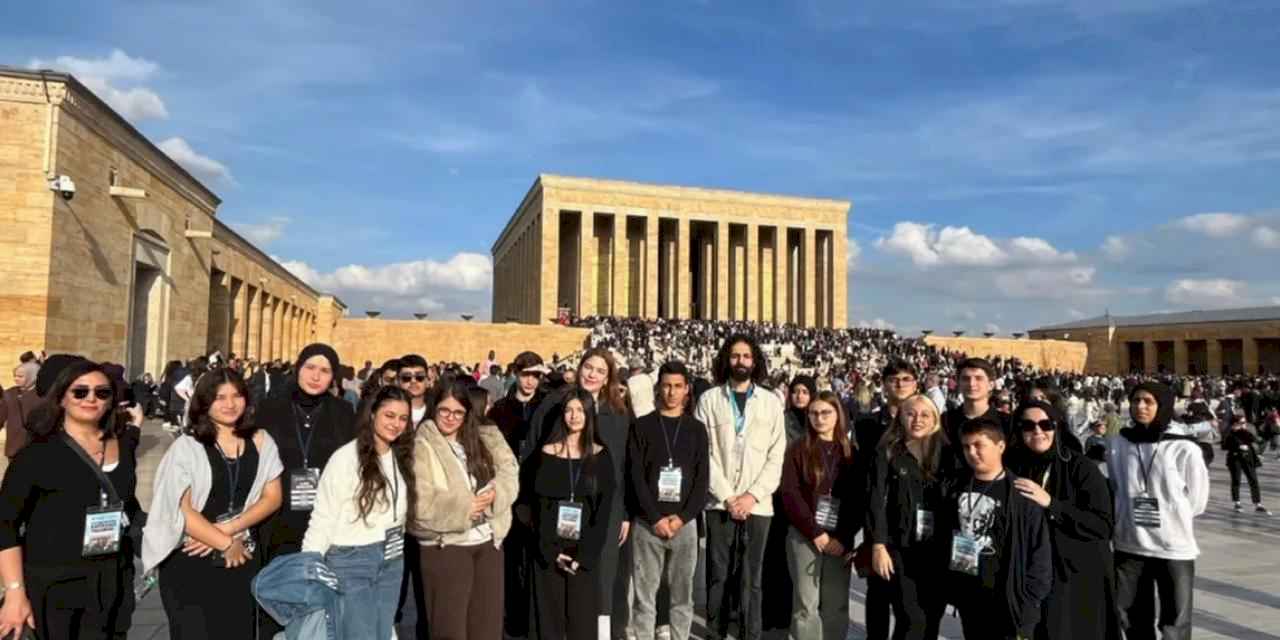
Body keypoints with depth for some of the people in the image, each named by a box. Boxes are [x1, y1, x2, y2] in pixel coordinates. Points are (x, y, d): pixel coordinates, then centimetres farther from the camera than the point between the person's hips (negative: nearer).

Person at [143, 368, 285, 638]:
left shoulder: (261, 442, 3)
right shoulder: (186, 446, -5)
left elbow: (272, 497, 0)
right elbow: (181, 510, -11)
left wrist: (227, 530, -12)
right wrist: (225, 544, -9)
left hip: (243, 558, 3)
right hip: (190, 562, -3)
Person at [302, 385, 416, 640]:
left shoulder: (402, 457, 5)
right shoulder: (345, 457, -13)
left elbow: (400, 513, 9)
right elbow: (322, 518, -13)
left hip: (391, 562, 6)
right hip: (351, 561, -6)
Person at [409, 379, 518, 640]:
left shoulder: (484, 438, 10)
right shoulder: (421, 446, -6)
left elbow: (509, 472, 2)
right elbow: (419, 503, -16)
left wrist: (495, 492, -17)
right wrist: (463, 508, -14)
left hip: (489, 540, 5)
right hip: (445, 545, -5)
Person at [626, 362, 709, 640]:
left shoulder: (696, 429, 8)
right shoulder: (642, 426, 3)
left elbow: (702, 479, 3)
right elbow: (635, 476, -3)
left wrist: (683, 517, -9)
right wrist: (655, 518, -11)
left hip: (684, 522, 1)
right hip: (647, 523, -1)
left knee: (682, 595, 7)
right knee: (645, 595, 2)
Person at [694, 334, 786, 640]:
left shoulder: (771, 402, 6)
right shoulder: (709, 400, 2)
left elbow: (777, 455, 2)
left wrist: (753, 494, -8)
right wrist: (727, 496, -8)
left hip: (757, 503, 0)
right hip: (719, 502, 0)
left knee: (751, 576, 4)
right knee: (718, 574, 6)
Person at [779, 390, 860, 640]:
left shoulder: (851, 451, 8)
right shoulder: (799, 448, 1)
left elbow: (859, 499, 4)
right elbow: (789, 494, -5)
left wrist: (843, 538, -6)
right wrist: (815, 533, -10)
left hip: (840, 540, 2)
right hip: (804, 536, -2)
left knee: (836, 605, 4)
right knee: (806, 604, 0)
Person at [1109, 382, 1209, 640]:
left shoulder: (1185, 449, -12)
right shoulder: (1119, 445, -2)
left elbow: (1197, 500, -2)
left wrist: (1169, 519, 3)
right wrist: (1131, 518, 6)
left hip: (1174, 545, -3)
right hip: (1128, 544, 3)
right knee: (1131, 618, 16)